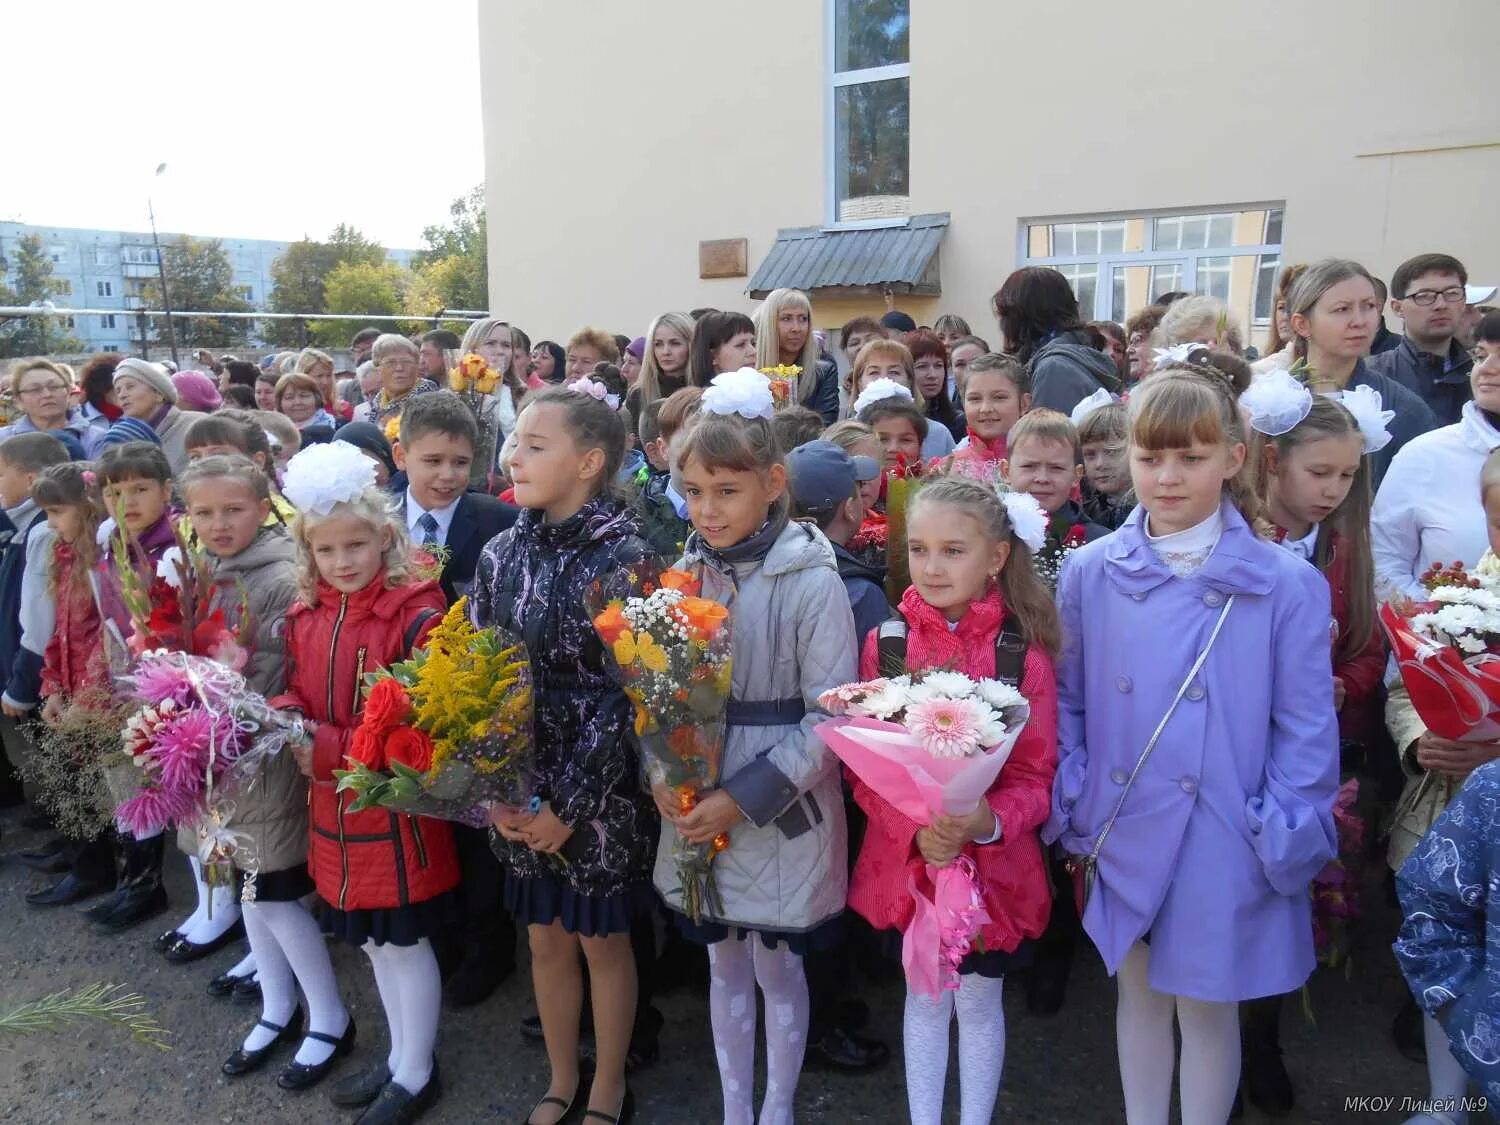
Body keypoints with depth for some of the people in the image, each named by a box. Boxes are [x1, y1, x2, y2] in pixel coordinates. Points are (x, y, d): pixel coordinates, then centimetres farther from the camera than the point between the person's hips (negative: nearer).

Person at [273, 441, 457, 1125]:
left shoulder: (415, 614, -18)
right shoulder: (305, 614, 4)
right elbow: (293, 693, 10)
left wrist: (330, 749, -22)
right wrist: (289, 726, -14)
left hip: (395, 806, -7)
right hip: (333, 808, 7)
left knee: (405, 941, 9)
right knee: (370, 940, 21)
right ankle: (401, 1056, 42)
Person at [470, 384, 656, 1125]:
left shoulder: (622, 557, -15)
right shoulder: (503, 552, 0)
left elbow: (624, 693, -16)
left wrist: (572, 801, -15)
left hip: (597, 787, -4)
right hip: (521, 785, 5)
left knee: (602, 940, 13)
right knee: (546, 938, 19)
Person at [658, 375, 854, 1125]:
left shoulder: (812, 582, -15)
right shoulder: (686, 571, -1)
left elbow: (831, 719, -15)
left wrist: (745, 797, -18)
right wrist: (661, 777, -12)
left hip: (782, 815, -4)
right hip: (697, 808, 4)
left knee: (777, 970, 14)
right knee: (724, 966, 19)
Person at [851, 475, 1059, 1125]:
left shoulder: (1024, 653, -13)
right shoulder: (885, 643, -8)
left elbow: (1036, 774, -8)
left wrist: (987, 823, -27)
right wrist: (915, 829, -21)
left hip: (994, 863, -1)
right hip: (906, 858, 2)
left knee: (979, 1002, 17)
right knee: (923, 998, 19)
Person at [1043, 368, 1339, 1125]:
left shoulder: (1285, 585, -10)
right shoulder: (1091, 574, -4)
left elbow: (1306, 729, -5)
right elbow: (1067, 701, 4)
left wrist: (1285, 841, -7)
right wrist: (1072, 804, -2)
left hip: (1224, 843, -2)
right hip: (1123, 836, 2)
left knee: (1208, 1005, 13)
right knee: (1139, 992, 20)